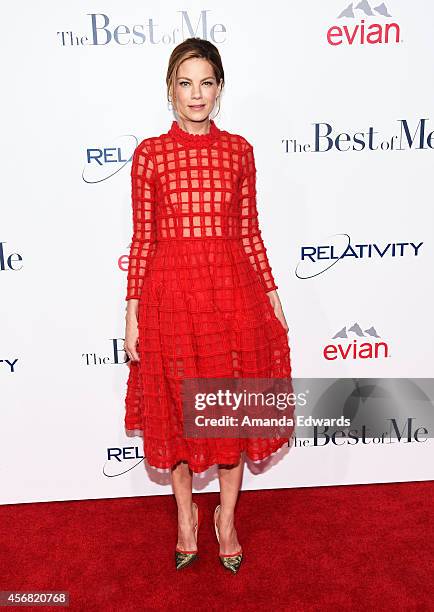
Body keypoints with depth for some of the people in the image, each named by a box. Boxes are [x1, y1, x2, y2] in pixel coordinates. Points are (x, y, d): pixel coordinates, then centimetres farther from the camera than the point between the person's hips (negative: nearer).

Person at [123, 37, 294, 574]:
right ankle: (185, 513, 35)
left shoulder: (239, 150, 6)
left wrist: (271, 294, 5)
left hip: (232, 289, 2)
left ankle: (226, 516, 33)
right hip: (170, 292, -1)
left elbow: (250, 231, 7)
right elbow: (142, 239, 0)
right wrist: (132, 313, -2)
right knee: (176, 407, 10)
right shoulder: (149, 154, 1)